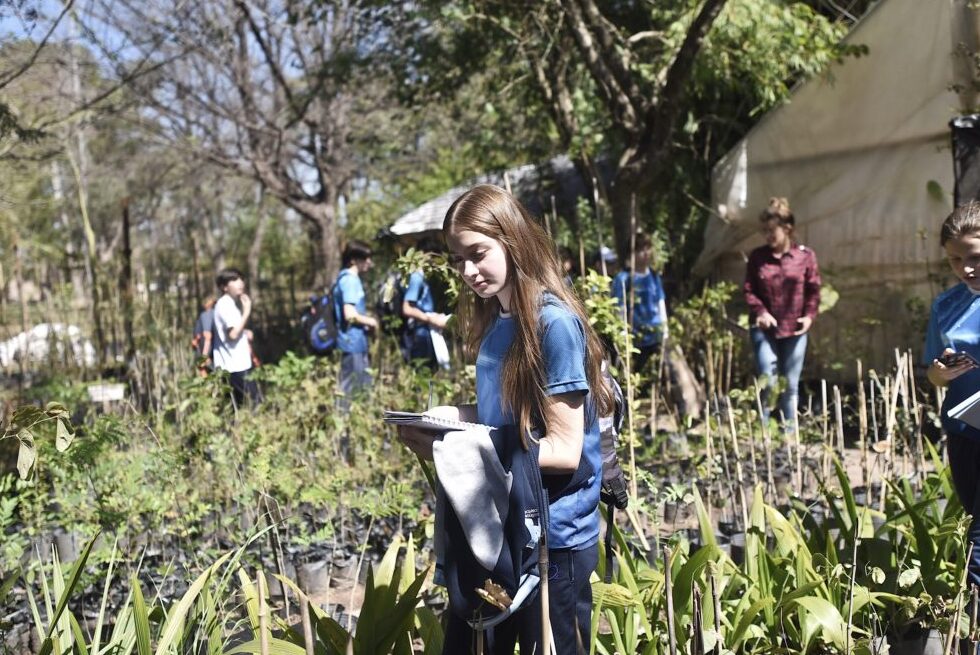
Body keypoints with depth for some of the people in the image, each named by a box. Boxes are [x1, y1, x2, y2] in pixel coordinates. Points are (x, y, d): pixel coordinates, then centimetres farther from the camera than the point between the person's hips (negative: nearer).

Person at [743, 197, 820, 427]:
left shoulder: (805, 256, 0)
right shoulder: (757, 257, 2)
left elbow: (813, 290, 4)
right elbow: (748, 289, 2)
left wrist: (809, 315, -9)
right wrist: (760, 311, -13)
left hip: (794, 329, 1)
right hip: (764, 328, -1)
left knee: (791, 384, 8)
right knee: (767, 380, -9)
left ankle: (790, 431, 18)